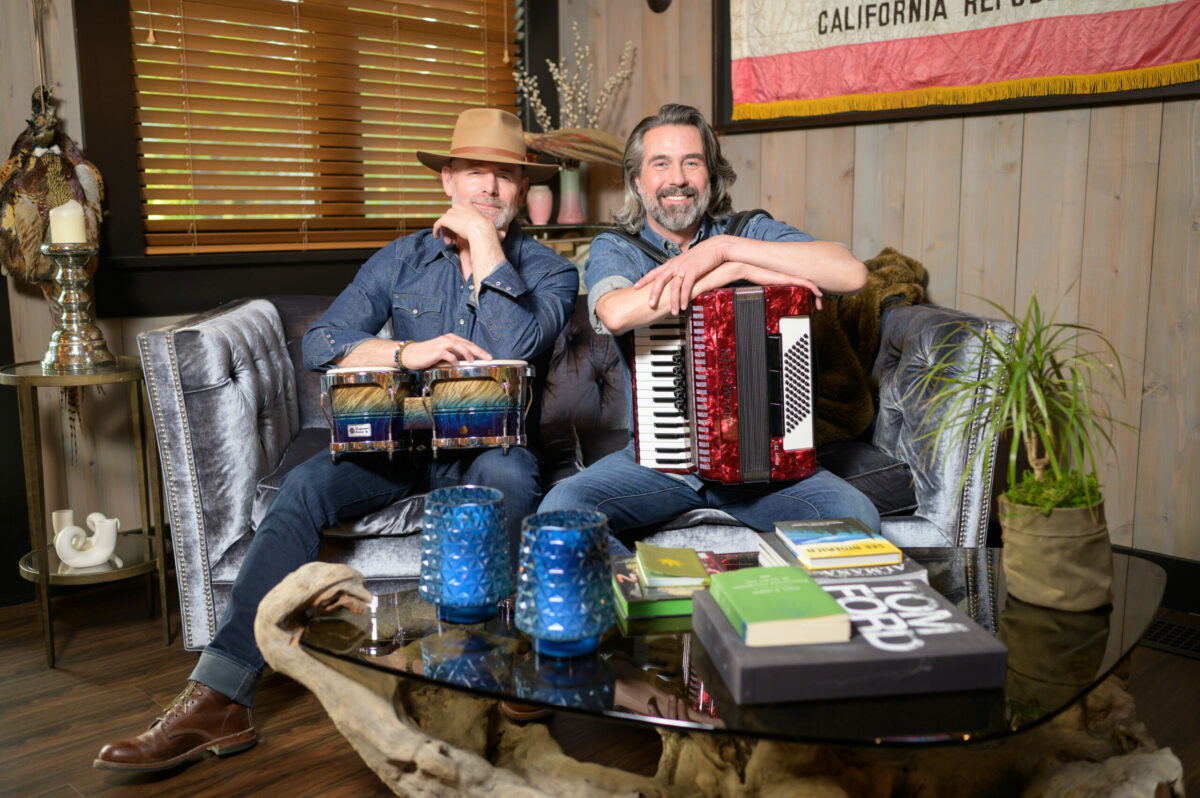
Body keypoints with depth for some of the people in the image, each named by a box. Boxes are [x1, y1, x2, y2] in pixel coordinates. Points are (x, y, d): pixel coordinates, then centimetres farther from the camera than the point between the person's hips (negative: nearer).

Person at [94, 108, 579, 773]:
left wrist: (482, 239, -11)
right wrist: (405, 353, -19)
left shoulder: (549, 272, 3)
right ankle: (218, 698, -26)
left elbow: (516, 346, -19)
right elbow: (321, 343, -1)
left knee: (507, 480, -38)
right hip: (398, 441, 3)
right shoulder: (402, 261, 10)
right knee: (304, 487, -24)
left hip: (492, 442, -2)